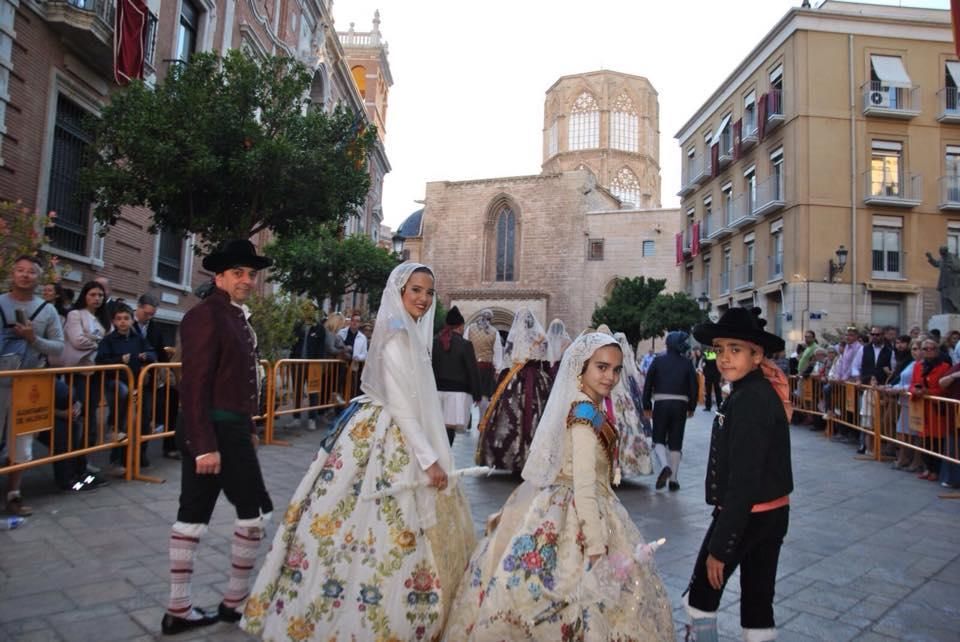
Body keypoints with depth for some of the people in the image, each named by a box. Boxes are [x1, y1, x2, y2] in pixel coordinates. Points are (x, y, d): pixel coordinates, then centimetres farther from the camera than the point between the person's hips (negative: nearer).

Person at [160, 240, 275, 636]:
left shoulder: (237, 316, 12)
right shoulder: (206, 315, -16)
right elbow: (195, 384, -21)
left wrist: (248, 427, 14)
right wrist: (205, 444, -24)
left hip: (229, 428, 9)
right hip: (212, 430, -9)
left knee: (193, 515, 13)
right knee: (254, 512, 3)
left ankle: (179, 610, 24)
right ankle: (235, 602, 19)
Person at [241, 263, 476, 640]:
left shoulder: (412, 333, 12)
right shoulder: (397, 337, -17)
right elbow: (401, 406, -21)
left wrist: (431, 454, 19)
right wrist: (429, 459, -20)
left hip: (403, 437, 10)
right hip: (388, 439, -10)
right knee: (387, 527, -2)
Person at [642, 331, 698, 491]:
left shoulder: (658, 361, 0)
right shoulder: (687, 363, 2)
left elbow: (648, 384, 0)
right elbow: (694, 386, 3)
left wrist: (647, 406, 7)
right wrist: (691, 407, 14)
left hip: (661, 404, -1)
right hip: (680, 404, 1)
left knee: (658, 439, 9)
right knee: (676, 442, 9)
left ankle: (664, 466, -18)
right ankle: (673, 479, 10)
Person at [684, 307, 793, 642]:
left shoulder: (747, 400, -22)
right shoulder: (763, 392, 8)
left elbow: (743, 480, -25)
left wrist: (719, 546, -21)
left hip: (747, 515, -9)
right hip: (772, 512, 9)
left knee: (700, 596, 8)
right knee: (758, 603, 16)